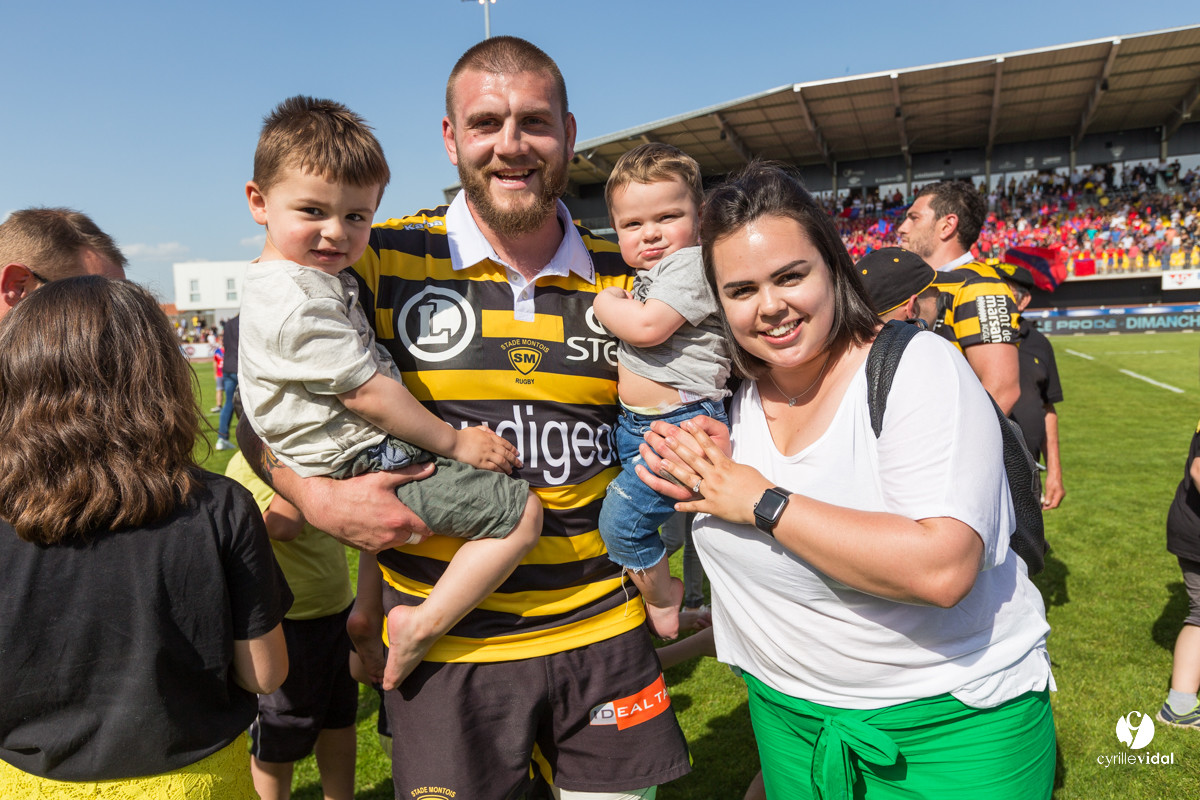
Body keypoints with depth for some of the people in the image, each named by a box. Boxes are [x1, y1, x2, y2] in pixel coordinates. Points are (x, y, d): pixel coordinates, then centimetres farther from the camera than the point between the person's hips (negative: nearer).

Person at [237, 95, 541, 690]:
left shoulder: (314, 277, 12)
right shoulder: (296, 302, -21)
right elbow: (365, 394, -21)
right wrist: (453, 442, -13)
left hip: (369, 458, 11)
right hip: (366, 465, -11)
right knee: (520, 511, -15)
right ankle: (421, 625, -11)